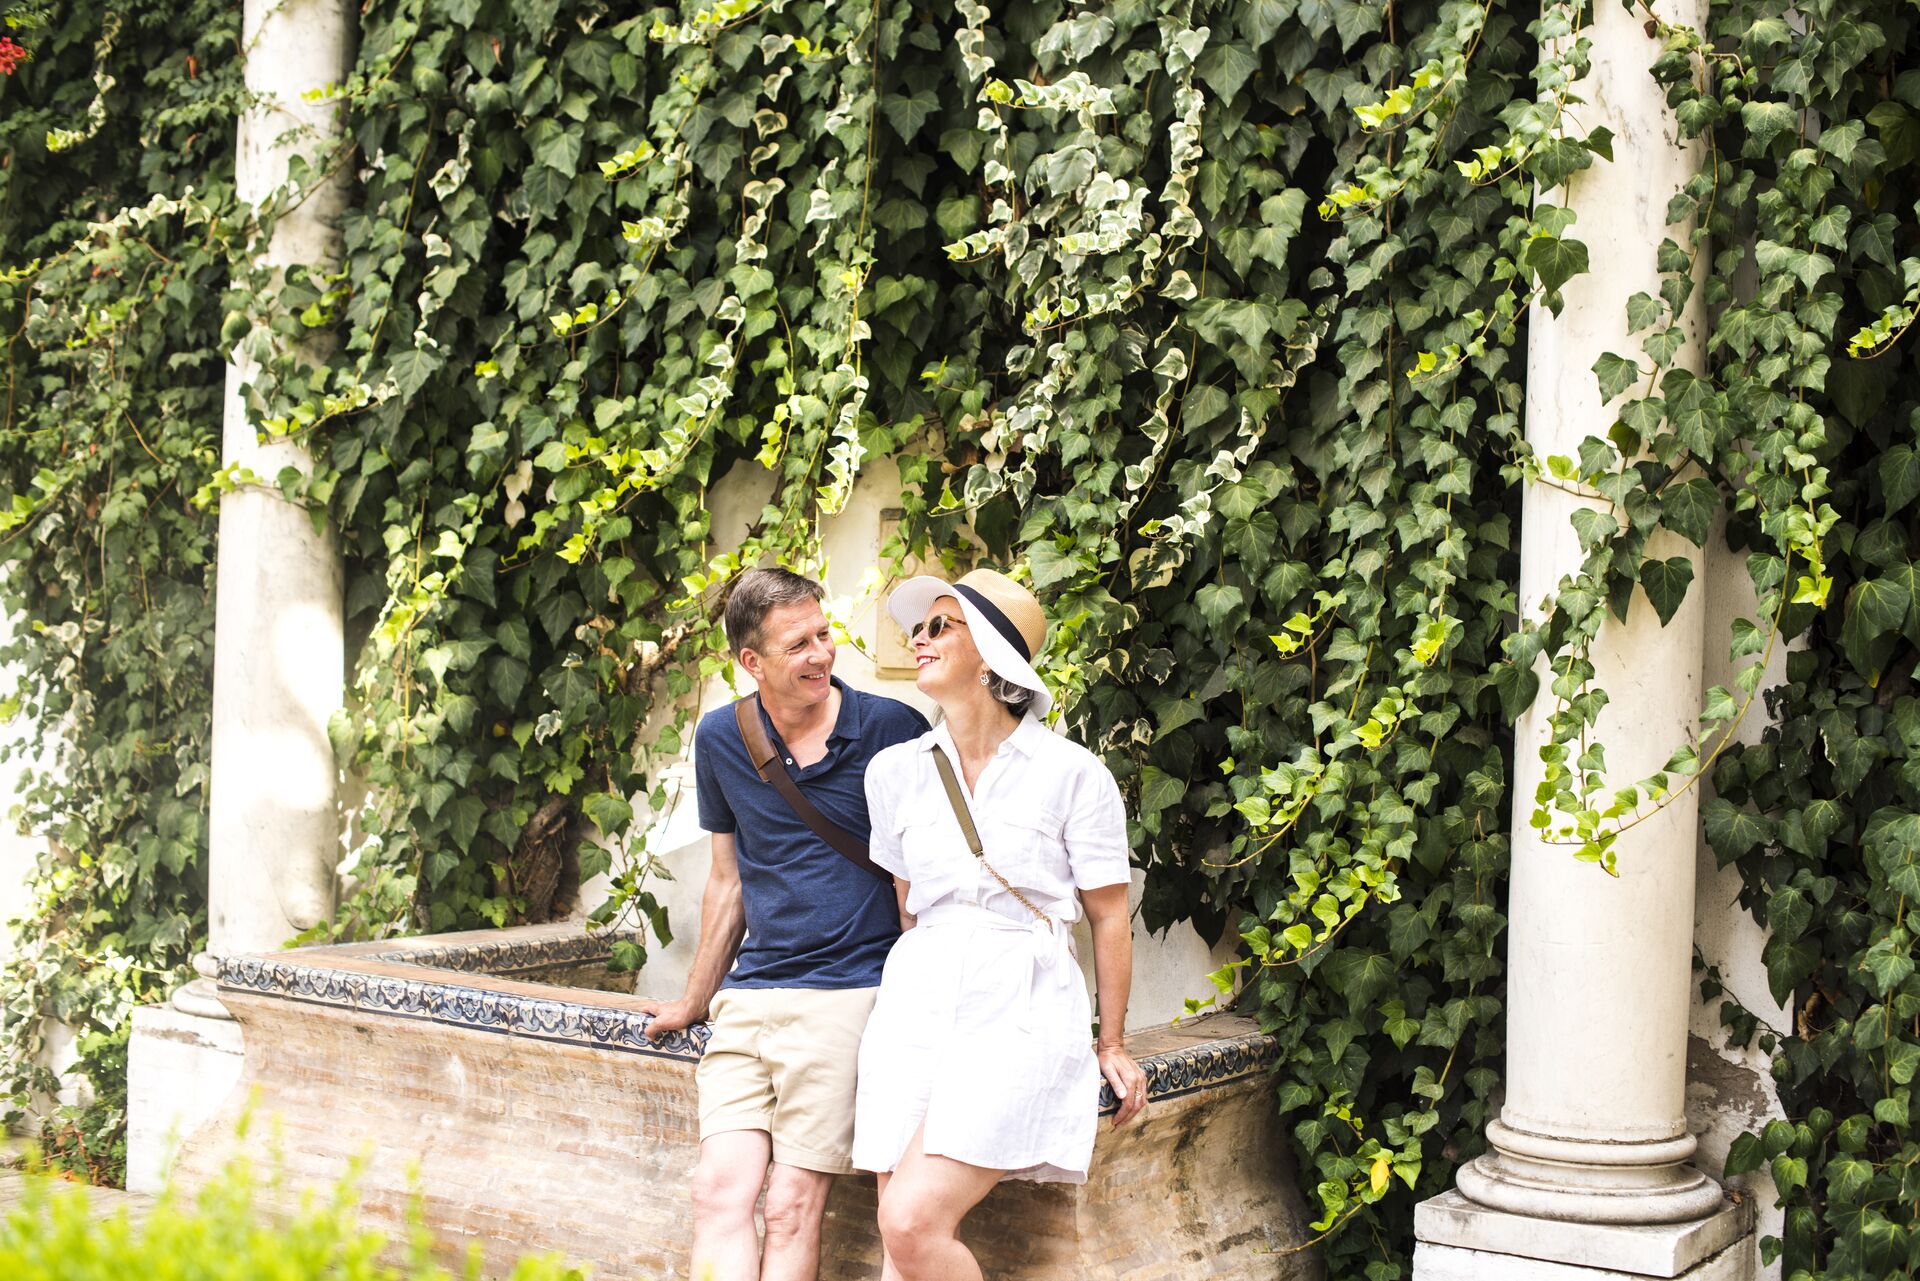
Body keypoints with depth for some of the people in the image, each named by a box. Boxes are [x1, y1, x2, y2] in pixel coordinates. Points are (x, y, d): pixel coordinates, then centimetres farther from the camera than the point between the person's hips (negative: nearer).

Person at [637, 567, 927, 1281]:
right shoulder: (720, 739, 8)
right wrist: (694, 1003, 26)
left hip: (849, 992, -4)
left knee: (791, 1207, -8)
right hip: (749, 997, 4)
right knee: (720, 1190, -9)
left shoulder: (892, 729, -4)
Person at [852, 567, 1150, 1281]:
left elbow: (1109, 916, 3)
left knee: (914, 1222, -19)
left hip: (1021, 1007, -4)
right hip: (917, 1002, 4)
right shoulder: (895, 772, 10)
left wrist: (1112, 1046, 7)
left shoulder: (1071, 774, -3)